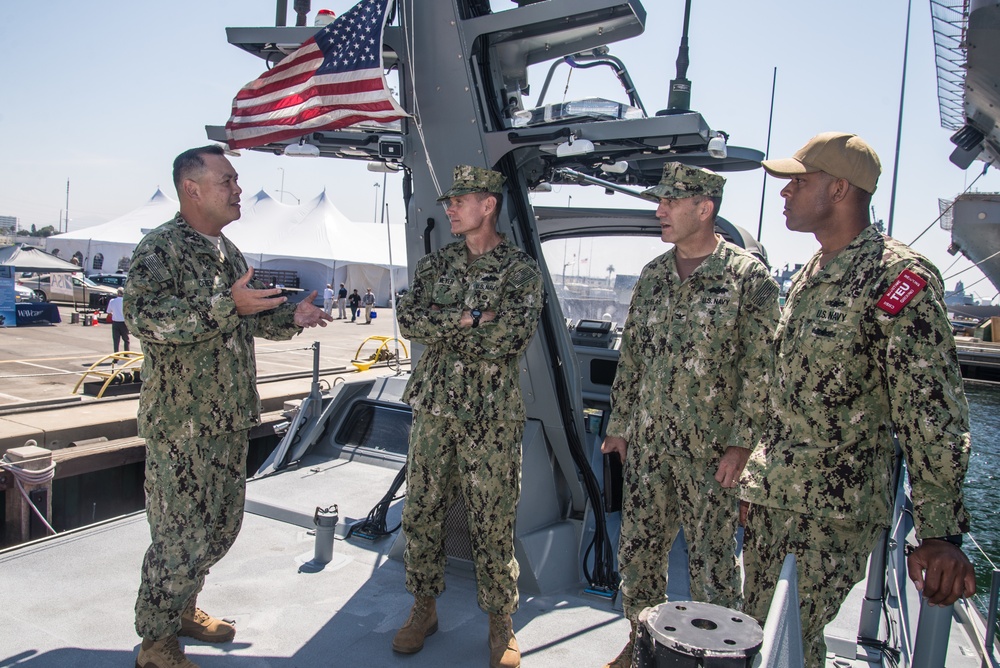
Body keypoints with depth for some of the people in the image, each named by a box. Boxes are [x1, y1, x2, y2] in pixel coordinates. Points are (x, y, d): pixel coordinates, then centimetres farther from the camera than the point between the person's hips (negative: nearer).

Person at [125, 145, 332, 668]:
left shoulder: (228, 252, 14)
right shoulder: (161, 247, -12)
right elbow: (143, 316, -27)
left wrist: (291, 318, 6)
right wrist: (226, 305, -32)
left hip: (230, 420, 9)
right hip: (181, 423, -8)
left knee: (222, 525, 18)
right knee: (180, 535, 1)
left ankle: (183, 608, 38)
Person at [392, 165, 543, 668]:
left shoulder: (522, 271, -5)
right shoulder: (435, 264, 9)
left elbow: (510, 339, -18)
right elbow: (409, 321, -5)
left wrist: (442, 329, -11)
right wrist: (469, 319, -17)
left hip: (492, 417, -4)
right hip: (433, 407, 5)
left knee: (493, 523, 5)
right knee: (421, 513, 12)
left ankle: (501, 624, 24)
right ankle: (424, 608, 32)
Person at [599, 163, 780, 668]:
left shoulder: (749, 276, -9)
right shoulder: (653, 274, 9)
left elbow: (759, 367, -11)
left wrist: (740, 443, -14)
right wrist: (619, 424, 12)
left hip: (710, 449, -5)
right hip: (646, 442, 6)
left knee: (712, 560, 6)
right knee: (638, 549, 14)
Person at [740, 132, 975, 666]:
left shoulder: (899, 276, -14)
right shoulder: (808, 276, 12)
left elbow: (931, 412, -18)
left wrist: (940, 532, -21)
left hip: (837, 507, -8)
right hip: (770, 494, 8)